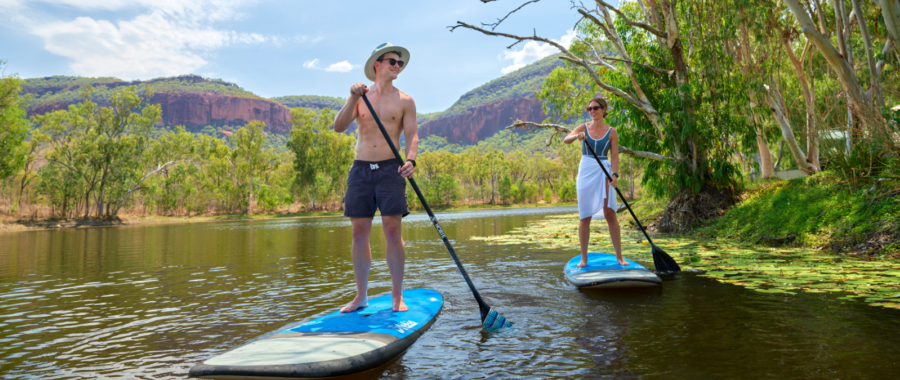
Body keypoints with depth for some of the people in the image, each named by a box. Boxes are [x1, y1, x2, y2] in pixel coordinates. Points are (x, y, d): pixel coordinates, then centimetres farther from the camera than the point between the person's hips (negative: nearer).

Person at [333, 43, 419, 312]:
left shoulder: (405, 101, 7)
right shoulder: (359, 97, 11)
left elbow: (412, 135, -1)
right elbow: (339, 127, 0)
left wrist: (410, 160, -20)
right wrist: (352, 99, -13)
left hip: (390, 169, -2)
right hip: (360, 169, 2)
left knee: (392, 233, -6)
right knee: (359, 234, 3)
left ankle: (397, 296, 4)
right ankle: (361, 296, 14)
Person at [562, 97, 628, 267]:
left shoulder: (611, 132, 4)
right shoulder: (583, 128, 6)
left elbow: (614, 156, -1)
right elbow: (566, 140, -9)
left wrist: (615, 174, -16)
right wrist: (577, 136, -30)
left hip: (604, 172, -1)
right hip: (585, 172, 1)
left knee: (609, 213, -9)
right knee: (585, 217, 1)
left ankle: (619, 256, -2)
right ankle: (584, 258, 10)